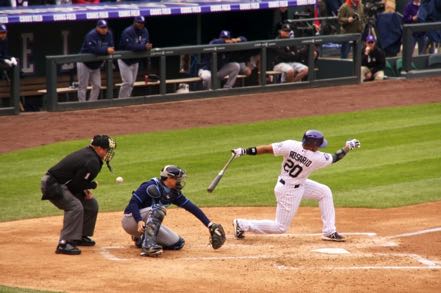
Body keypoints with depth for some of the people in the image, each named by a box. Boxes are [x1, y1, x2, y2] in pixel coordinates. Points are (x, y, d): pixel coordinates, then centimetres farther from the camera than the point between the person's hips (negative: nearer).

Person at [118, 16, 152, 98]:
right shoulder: (128, 32, -24)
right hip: (125, 61, -7)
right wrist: (144, 47, -44)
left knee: (132, 83, 12)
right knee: (128, 82, -13)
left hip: (135, 61, 7)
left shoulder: (144, 31, -1)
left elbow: (146, 43, -4)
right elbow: (130, 46, -35)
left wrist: (147, 46, -29)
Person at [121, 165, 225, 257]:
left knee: (177, 244, 1)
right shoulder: (151, 186, -21)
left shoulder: (174, 193, 0)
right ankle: (148, 245, -35)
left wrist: (210, 225, -6)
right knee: (158, 209, -33)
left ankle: (141, 239, 15)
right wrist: (139, 221, -40)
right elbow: (133, 203, -25)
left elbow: (192, 208, 0)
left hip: (149, 224, 8)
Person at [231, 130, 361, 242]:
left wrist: (244, 151, -13)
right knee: (280, 227, 6)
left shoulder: (291, 145, -19)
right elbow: (335, 157, -8)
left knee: (324, 192, 13)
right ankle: (243, 225, 7)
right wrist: (348, 147, 6)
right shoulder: (317, 158, -26)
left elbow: (266, 149, -19)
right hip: (289, 191, -8)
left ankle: (329, 232, 18)